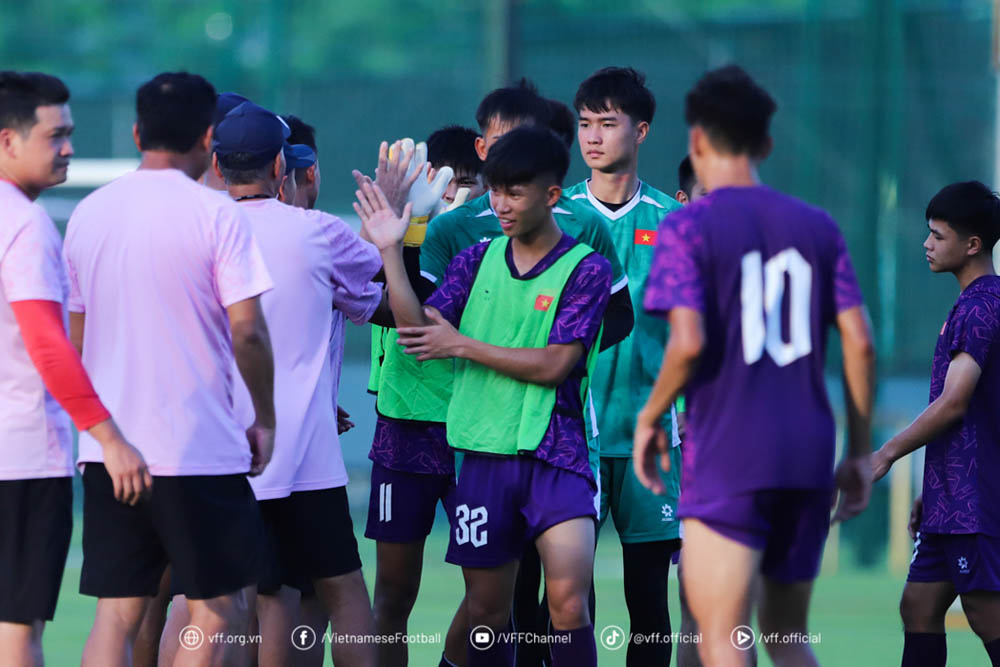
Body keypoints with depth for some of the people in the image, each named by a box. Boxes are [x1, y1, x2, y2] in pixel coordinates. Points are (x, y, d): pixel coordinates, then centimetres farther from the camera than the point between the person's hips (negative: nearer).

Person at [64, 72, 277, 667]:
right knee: (219, 613, 4)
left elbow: (75, 336, 15)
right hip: (201, 450, -5)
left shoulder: (89, 213, 9)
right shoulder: (216, 215, -8)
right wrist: (265, 420, 2)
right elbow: (247, 331, -12)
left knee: (117, 614, 5)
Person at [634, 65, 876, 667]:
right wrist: (860, 453, 12)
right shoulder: (817, 228, 10)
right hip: (808, 459, 5)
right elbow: (860, 344, 5)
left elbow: (688, 343, -17)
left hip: (728, 459, -5)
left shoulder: (687, 228, -4)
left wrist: (650, 418, 0)